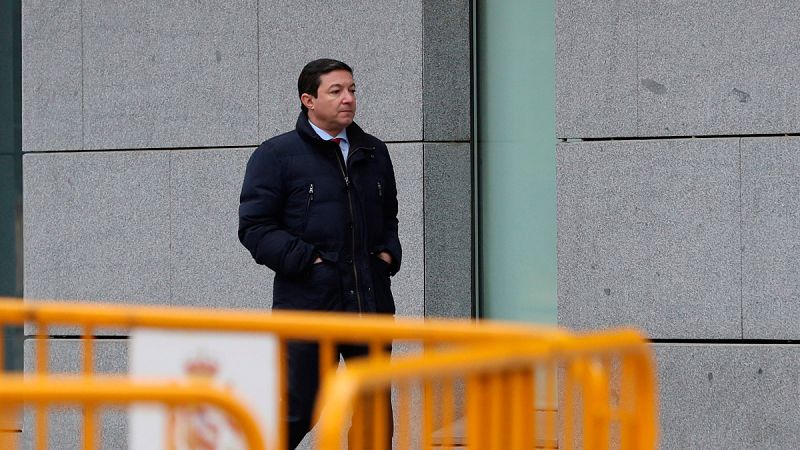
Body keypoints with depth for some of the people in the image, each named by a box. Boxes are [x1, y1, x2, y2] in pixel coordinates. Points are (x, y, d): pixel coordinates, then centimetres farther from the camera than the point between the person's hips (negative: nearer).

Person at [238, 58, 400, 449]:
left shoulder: (374, 153, 15)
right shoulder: (276, 155, -3)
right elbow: (255, 226, -6)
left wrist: (388, 253, 10)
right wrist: (306, 260, -14)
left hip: (371, 303, 5)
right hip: (307, 304, -5)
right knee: (296, 413, -5)